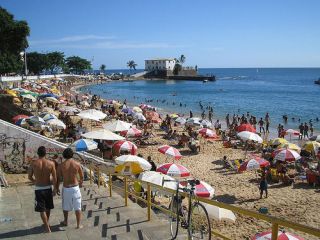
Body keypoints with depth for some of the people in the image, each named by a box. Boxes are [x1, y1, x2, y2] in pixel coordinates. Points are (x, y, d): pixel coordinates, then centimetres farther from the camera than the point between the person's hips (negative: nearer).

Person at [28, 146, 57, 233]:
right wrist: (55, 188, 4)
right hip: (48, 188, 2)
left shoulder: (33, 163, -10)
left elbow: (29, 177, 0)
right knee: (48, 208, 21)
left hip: (38, 189, -2)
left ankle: (47, 227, 10)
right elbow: (54, 178, -7)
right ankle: (46, 223, 38)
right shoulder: (51, 163, -10)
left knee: (42, 209, 8)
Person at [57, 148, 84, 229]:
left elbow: (58, 178, -5)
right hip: (75, 188, 0)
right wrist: (80, 183, 23)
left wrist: (57, 188, 10)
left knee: (65, 207, 21)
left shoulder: (61, 165, -9)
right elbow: (82, 177, 3)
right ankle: (78, 225, 14)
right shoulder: (77, 164, -7)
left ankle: (65, 222, 39)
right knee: (77, 207, 10)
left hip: (66, 188, 0)